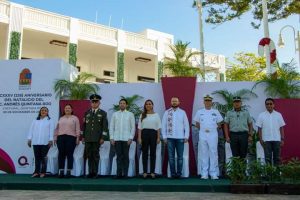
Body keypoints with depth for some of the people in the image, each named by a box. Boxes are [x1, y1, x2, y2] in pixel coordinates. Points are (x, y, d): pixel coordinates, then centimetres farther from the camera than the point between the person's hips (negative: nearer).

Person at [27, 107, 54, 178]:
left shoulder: (50, 121, 7)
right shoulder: (35, 120, 15)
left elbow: (51, 131, 1)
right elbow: (31, 129, 13)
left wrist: (51, 140, -8)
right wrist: (29, 139, 5)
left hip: (45, 142, -2)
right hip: (35, 142, 2)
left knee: (43, 157, 0)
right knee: (37, 157, 3)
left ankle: (43, 172, 5)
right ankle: (36, 172, 6)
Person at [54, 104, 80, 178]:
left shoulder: (75, 118, 8)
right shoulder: (61, 118, 19)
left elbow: (77, 129, 2)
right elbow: (57, 129, 17)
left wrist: (77, 138, -6)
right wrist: (55, 137, 10)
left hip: (71, 137, -3)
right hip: (61, 137, 3)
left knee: (69, 154, -4)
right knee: (61, 154, 0)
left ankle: (69, 172, 0)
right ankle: (61, 171, 5)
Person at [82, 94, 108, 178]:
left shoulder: (103, 113, 4)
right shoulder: (87, 113, 14)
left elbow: (105, 126, -1)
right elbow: (84, 125, 15)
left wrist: (102, 138, -8)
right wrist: (83, 136, 10)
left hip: (97, 138, -3)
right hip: (88, 138, 3)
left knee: (95, 155, 1)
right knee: (89, 155, 4)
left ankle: (95, 172, 8)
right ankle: (90, 172, 12)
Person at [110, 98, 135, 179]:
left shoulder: (130, 114, 6)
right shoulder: (115, 114, 10)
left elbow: (133, 127, 3)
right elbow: (111, 126, 8)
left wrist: (131, 138, -6)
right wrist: (111, 138, 0)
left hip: (126, 139, -1)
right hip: (117, 139, 1)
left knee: (125, 156, 2)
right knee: (119, 156, 1)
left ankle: (125, 174, 7)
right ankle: (119, 173, 6)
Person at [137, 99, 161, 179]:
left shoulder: (156, 115, 7)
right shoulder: (142, 115, 9)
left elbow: (158, 127, 6)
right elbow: (139, 127, 5)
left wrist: (158, 137, -1)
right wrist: (139, 137, -3)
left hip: (153, 133, 0)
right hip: (144, 133, 1)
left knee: (153, 153, 3)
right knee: (145, 153, 4)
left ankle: (152, 172, 10)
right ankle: (145, 172, 10)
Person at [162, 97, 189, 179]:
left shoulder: (182, 112, 5)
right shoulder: (167, 112, 6)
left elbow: (186, 125, 5)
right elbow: (163, 125, 5)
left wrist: (186, 136, -1)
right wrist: (164, 137, 0)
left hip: (180, 138, 0)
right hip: (170, 138, 0)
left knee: (180, 156, 3)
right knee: (171, 156, 3)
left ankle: (179, 173, 11)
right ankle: (173, 173, 10)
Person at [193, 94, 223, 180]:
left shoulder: (215, 112, 4)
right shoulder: (199, 112, 6)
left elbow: (219, 123, 11)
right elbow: (197, 124, 13)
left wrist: (213, 129, 5)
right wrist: (203, 130, 7)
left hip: (213, 135, -1)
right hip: (203, 135, 1)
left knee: (213, 154, 0)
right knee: (204, 154, 5)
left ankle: (214, 174, 7)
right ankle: (204, 173, 11)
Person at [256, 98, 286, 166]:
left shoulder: (278, 115, 4)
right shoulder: (261, 115, 1)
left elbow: (281, 128, 5)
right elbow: (259, 128, 1)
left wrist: (282, 139, 0)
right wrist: (261, 139, -5)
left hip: (277, 140, 1)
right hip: (266, 140, -1)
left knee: (277, 158, 7)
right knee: (268, 158, 4)